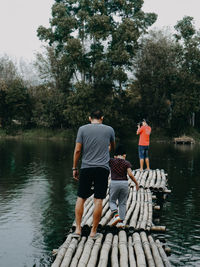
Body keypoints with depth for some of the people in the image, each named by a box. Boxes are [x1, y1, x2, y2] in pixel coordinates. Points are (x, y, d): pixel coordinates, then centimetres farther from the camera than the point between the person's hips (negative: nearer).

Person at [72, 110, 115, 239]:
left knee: (81, 198, 10)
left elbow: (77, 150, 0)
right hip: (103, 168, 0)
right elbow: (113, 147, 25)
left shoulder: (82, 129, 4)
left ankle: (78, 229, 9)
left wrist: (74, 168, 9)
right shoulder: (109, 129, 7)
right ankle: (94, 231, 9)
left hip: (86, 168, 0)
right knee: (98, 200, 3)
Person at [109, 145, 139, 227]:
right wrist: (136, 183, 0)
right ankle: (121, 221, 8)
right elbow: (130, 174, -10)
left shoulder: (111, 161, 1)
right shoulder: (127, 163, 0)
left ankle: (116, 215, -8)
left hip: (114, 183, -1)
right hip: (124, 183, 1)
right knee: (122, 203, 11)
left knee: (112, 201, 15)